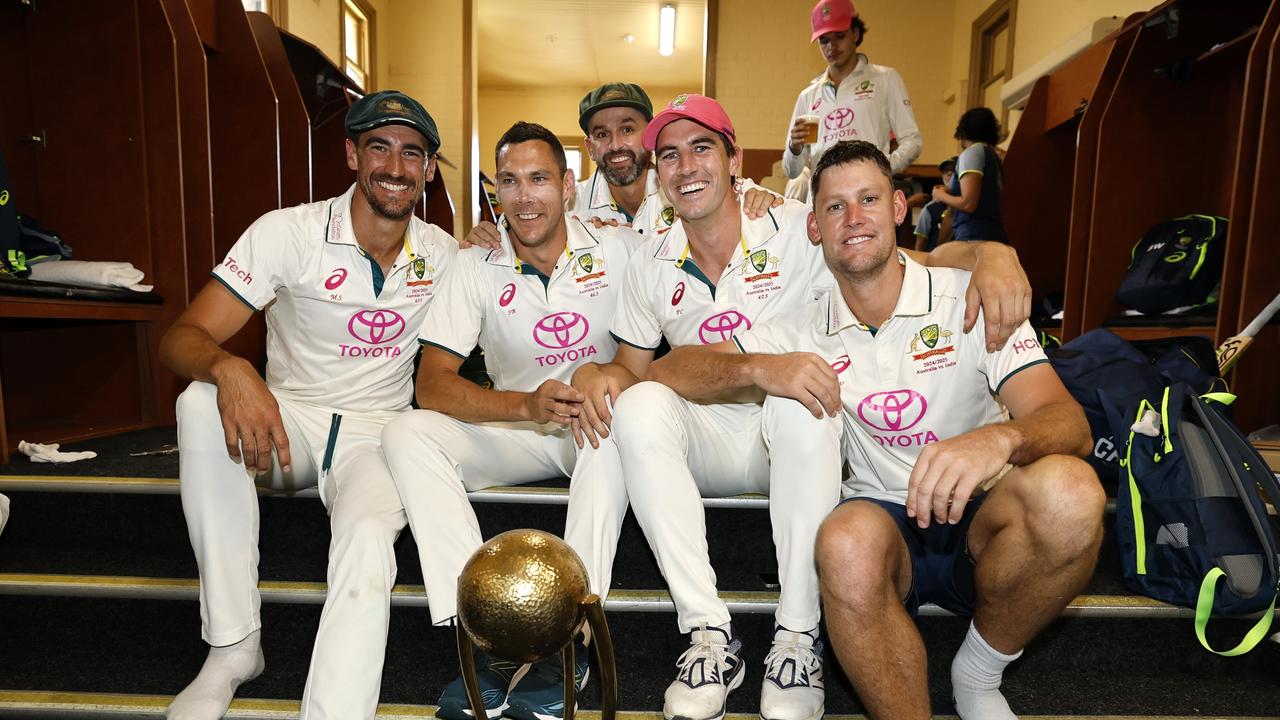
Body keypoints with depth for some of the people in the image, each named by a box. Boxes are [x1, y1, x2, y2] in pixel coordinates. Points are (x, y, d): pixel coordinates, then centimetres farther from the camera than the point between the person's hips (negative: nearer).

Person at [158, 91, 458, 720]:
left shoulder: (441, 253, 2)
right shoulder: (288, 232, -9)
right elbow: (181, 338, -15)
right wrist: (229, 369, -39)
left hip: (377, 437, 0)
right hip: (286, 424, 0)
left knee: (368, 540, -32)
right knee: (203, 403, -32)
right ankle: (233, 645, -21)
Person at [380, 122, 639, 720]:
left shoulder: (620, 248, -6)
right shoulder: (475, 267, -5)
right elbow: (432, 384, -13)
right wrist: (528, 405, -29)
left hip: (597, 429, -1)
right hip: (516, 433, 2)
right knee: (407, 433, -21)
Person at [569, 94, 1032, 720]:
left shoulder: (798, 234, -9)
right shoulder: (649, 267, 2)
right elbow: (635, 367, 8)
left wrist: (993, 254, -34)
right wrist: (595, 374, -15)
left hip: (792, 441, -2)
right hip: (705, 443, 3)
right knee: (638, 405, -27)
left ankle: (798, 635, -22)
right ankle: (709, 634, -21)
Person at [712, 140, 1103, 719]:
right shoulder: (808, 330, 1)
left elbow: (1069, 423, -14)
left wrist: (1002, 438, -38)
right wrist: (759, 368, -23)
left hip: (978, 520, 1)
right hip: (883, 522, -1)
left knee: (1069, 490, -31)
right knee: (847, 544, -36)